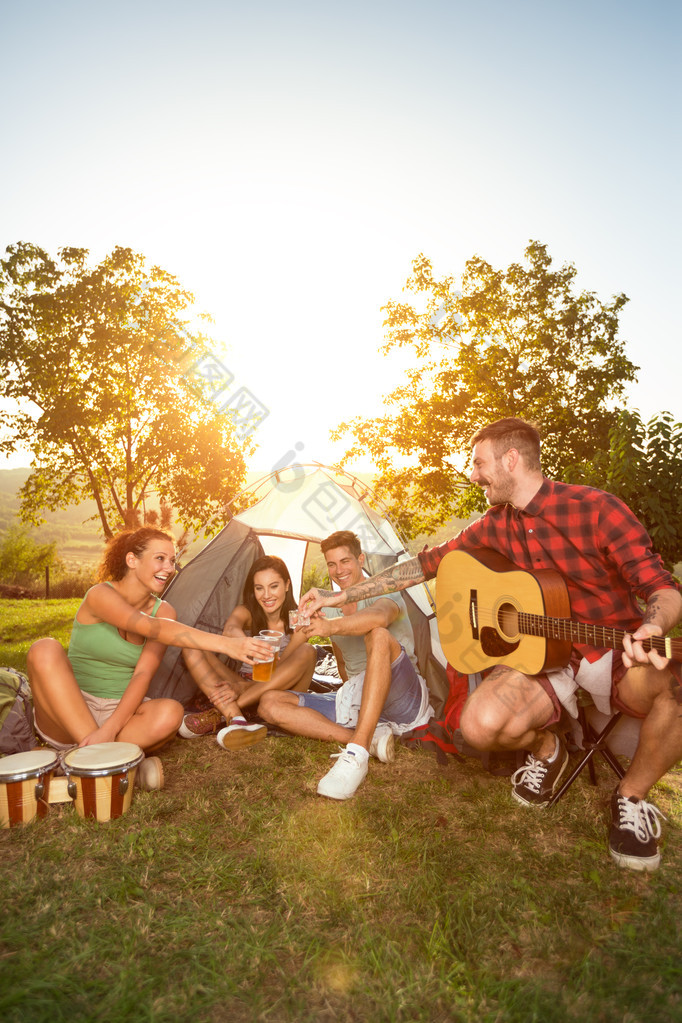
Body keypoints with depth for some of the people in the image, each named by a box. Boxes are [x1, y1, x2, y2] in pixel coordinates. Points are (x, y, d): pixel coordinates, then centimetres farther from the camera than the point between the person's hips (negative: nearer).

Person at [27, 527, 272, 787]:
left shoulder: (163, 610, -1)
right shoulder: (100, 595, -15)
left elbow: (143, 675, -11)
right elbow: (153, 629, -32)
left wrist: (110, 729, -28)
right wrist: (223, 644, -42)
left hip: (120, 715, 2)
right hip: (67, 717, -2)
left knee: (170, 713, -29)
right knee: (45, 650, -31)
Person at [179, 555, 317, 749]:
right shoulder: (246, 612, -8)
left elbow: (279, 669, -20)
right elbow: (229, 629, -34)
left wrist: (241, 688, -35)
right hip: (247, 688, 2)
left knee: (306, 651, -34)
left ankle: (220, 713, -34)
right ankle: (235, 718, -40)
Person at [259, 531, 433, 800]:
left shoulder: (383, 592, -5)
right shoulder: (330, 610, 16)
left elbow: (379, 617, -33)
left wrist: (334, 626, -47)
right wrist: (353, 691, 11)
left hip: (403, 699, -6)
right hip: (357, 702, 6)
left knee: (379, 636, -37)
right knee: (270, 703, -10)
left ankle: (357, 753, -41)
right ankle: (370, 738, -24)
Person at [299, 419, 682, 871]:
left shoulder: (595, 508, -12)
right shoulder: (494, 528, 3)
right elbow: (425, 565, 9)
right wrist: (338, 596, 7)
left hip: (618, 652, -2)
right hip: (545, 654, 3)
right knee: (481, 723, -26)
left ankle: (632, 797, -5)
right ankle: (545, 749, 12)